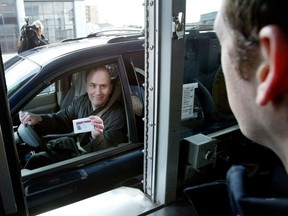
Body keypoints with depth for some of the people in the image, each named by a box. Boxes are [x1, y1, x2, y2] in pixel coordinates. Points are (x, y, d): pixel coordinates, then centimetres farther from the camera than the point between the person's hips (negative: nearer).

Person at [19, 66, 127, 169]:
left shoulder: (117, 114, -23)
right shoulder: (81, 101, -2)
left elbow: (109, 152, -30)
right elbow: (61, 120, 3)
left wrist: (98, 137, -53)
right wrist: (38, 119, -18)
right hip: (74, 148, 6)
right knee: (36, 160, -2)